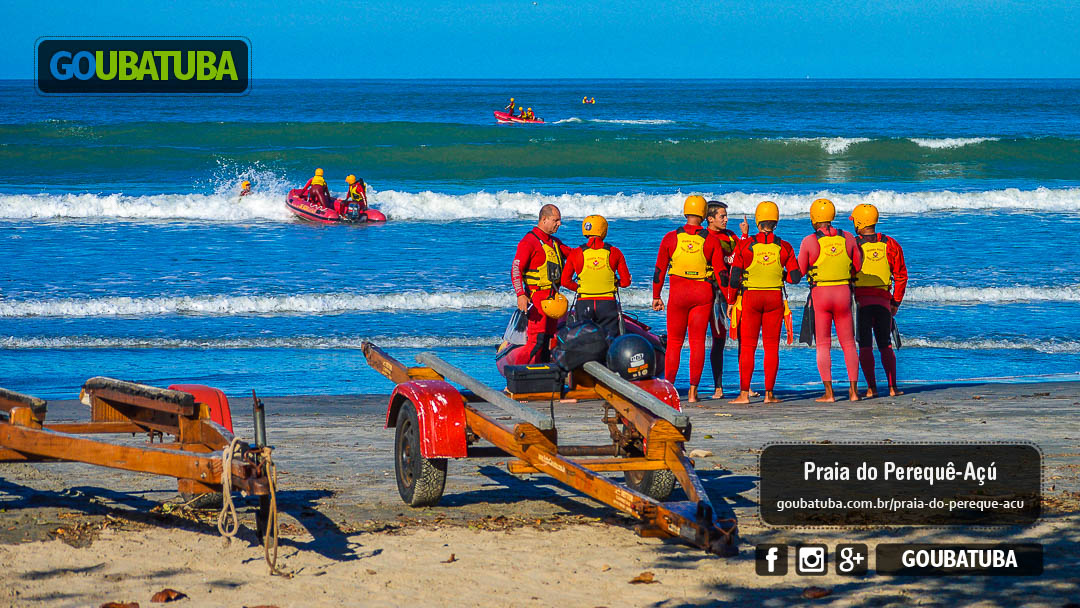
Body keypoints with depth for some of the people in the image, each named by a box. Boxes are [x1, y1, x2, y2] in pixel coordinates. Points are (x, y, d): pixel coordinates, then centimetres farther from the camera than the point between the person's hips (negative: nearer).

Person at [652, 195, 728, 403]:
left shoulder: (671, 238, 0)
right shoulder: (711, 240, -1)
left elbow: (659, 270, 3)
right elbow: (720, 272, -2)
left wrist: (656, 297, 12)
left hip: (678, 293, 0)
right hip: (703, 293, 0)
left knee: (674, 341, 8)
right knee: (698, 342, 3)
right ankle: (693, 392, 0)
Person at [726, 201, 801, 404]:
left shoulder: (744, 245, -6)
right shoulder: (784, 247, 0)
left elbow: (735, 277, -7)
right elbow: (795, 277, 0)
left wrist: (731, 301, 3)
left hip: (750, 298, -1)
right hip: (775, 298, 1)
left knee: (747, 347, 2)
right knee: (771, 347, 7)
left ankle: (744, 393, -3)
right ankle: (769, 393, 4)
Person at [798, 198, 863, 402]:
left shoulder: (809, 241, -7)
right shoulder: (847, 238, 3)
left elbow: (800, 271, 0)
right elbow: (858, 267, 10)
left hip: (820, 294, -3)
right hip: (844, 293, 3)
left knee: (823, 346, 1)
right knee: (848, 344, 11)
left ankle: (829, 392, -5)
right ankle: (853, 390, 9)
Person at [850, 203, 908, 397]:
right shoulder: (890, 244, 6)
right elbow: (901, 276, 8)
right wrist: (896, 302, 15)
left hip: (861, 300, -3)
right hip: (883, 300, 3)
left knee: (865, 346, 2)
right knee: (885, 346, 11)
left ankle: (871, 387, -4)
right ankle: (892, 387, 5)